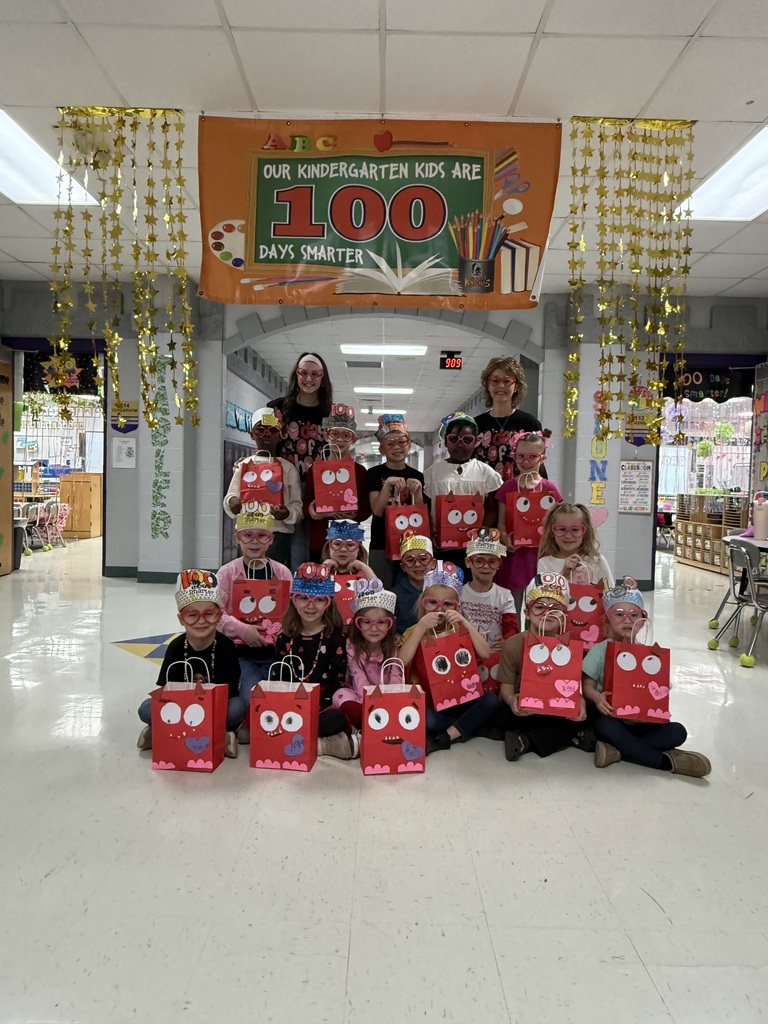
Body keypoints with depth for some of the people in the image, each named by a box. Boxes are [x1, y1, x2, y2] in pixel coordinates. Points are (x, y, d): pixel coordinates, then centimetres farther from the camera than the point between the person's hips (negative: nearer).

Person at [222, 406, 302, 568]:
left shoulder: (288, 468, 8)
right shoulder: (243, 465, 11)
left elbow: (297, 507, 2)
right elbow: (231, 496, 6)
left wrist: (288, 514, -21)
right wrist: (233, 502, -18)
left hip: (279, 533, -1)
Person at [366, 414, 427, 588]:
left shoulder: (416, 476, 8)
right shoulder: (375, 473, 0)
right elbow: (377, 510, -10)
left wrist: (417, 491, -13)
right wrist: (388, 484, -22)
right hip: (382, 544, -3)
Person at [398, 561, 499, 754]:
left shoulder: (459, 629, 11)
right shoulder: (414, 631, 6)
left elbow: (485, 654, -8)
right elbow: (402, 662, -16)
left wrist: (465, 623, -14)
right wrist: (421, 627, -19)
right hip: (428, 703, -2)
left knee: (491, 700, -26)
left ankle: (444, 737, -22)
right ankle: (468, 726, -13)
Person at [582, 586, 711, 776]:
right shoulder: (600, 650, -2)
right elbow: (587, 685, -4)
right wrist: (596, 697, -27)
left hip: (642, 721, 4)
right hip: (611, 718, -4)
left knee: (678, 731, -18)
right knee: (605, 726, -36)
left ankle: (618, 750, -26)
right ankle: (667, 761, -24)